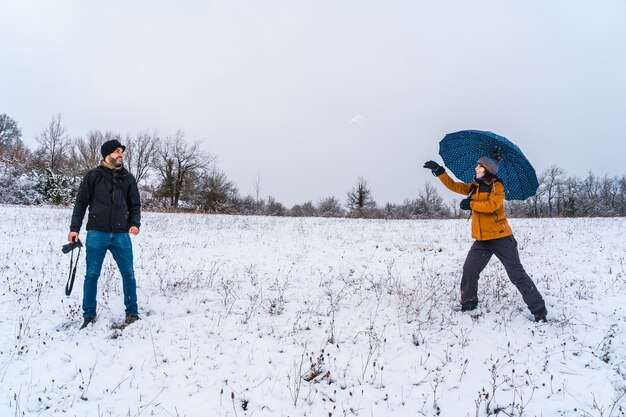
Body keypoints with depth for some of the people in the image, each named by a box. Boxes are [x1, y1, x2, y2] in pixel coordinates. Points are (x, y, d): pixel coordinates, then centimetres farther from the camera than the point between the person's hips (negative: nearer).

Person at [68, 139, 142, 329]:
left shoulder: (128, 178, 10)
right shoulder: (93, 176, 3)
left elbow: (135, 205, 12)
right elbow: (81, 202, 5)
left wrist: (135, 223, -4)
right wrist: (74, 228, -1)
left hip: (121, 234, 2)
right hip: (97, 233, -2)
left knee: (128, 274, 2)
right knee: (92, 275, 4)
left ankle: (132, 312, 14)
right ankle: (89, 315, 16)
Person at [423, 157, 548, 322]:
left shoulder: (497, 186, -7)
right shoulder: (473, 187, 12)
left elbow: (492, 205, -22)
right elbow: (453, 185, 12)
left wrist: (471, 204, -15)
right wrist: (439, 171, 3)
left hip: (500, 238, -6)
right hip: (481, 240, 6)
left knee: (517, 274, -4)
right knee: (469, 271, 3)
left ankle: (539, 310, 4)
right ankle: (468, 303, 19)